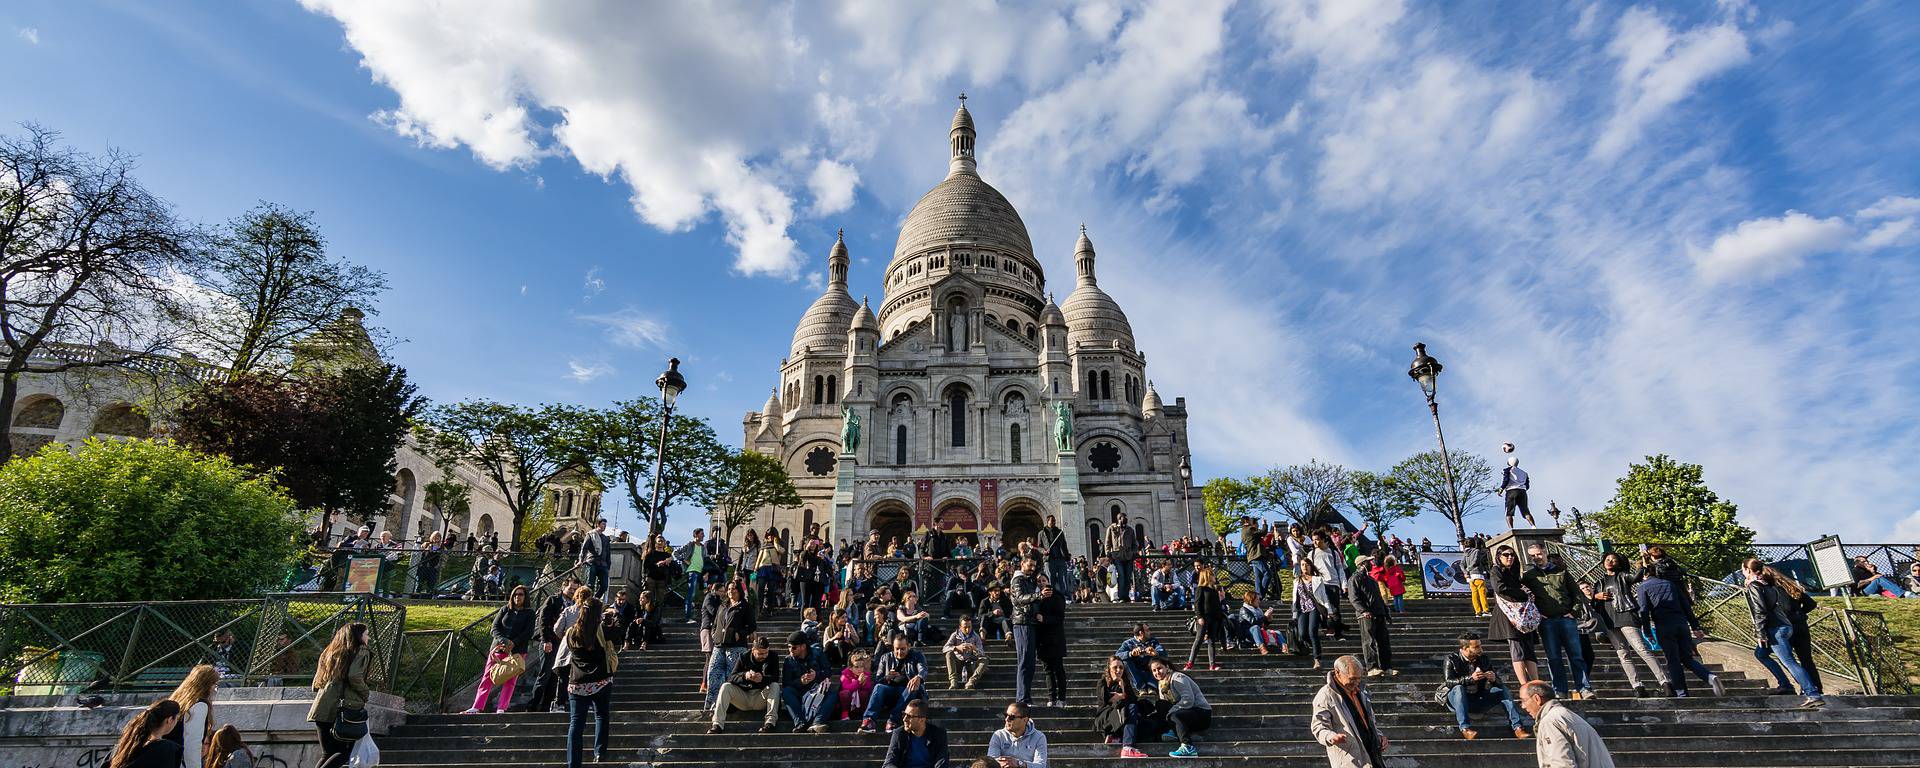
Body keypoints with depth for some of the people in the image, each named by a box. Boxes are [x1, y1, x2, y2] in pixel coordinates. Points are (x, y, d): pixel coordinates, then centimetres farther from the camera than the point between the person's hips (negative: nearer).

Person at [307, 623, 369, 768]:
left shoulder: (331, 652, 20)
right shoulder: (361, 652, -2)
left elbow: (317, 682, 19)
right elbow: (354, 676, -17)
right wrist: (365, 696, -3)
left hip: (323, 709, 7)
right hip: (346, 707, -7)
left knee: (327, 754, 11)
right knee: (344, 753, 3)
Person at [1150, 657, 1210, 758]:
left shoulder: (1177, 678, -14)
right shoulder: (1162, 684, 13)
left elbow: (1188, 700, -24)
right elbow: (1164, 705, 11)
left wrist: (1170, 711, -20)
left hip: (1202, 713, -9)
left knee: (1175, 714, -33)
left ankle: (1188, 747, -33)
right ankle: (1176, 731, -6)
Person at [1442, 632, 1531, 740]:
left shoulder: (1483, 658, 2)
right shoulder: (1452, 659, -12)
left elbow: (1499, 682, 4)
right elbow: (1448, 682, -23)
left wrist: (1494, 679, -22)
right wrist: (1470, 678, -36)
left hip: (1478, 698, 5)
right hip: (1456, 699, -5)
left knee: (1502, 690, -10)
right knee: (1458, 688, -36)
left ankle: (1517, 726, -17)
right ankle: (1465, 728, -41)